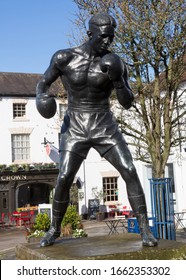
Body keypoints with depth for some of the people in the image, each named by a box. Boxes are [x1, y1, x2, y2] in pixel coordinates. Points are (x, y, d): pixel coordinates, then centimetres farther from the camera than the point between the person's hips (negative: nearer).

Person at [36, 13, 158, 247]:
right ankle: (54, 229, 14)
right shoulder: (64, 57, -6)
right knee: (63, 180, -12)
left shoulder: (115, 64, -4)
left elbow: (127, 103, -4)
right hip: (75, 130, 0)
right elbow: (43, 82, 7)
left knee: (130, 172, -16)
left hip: (105, 128, 1)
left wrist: (118, 79, -24)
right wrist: (40, 97, -18)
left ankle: (144, 229, -5)